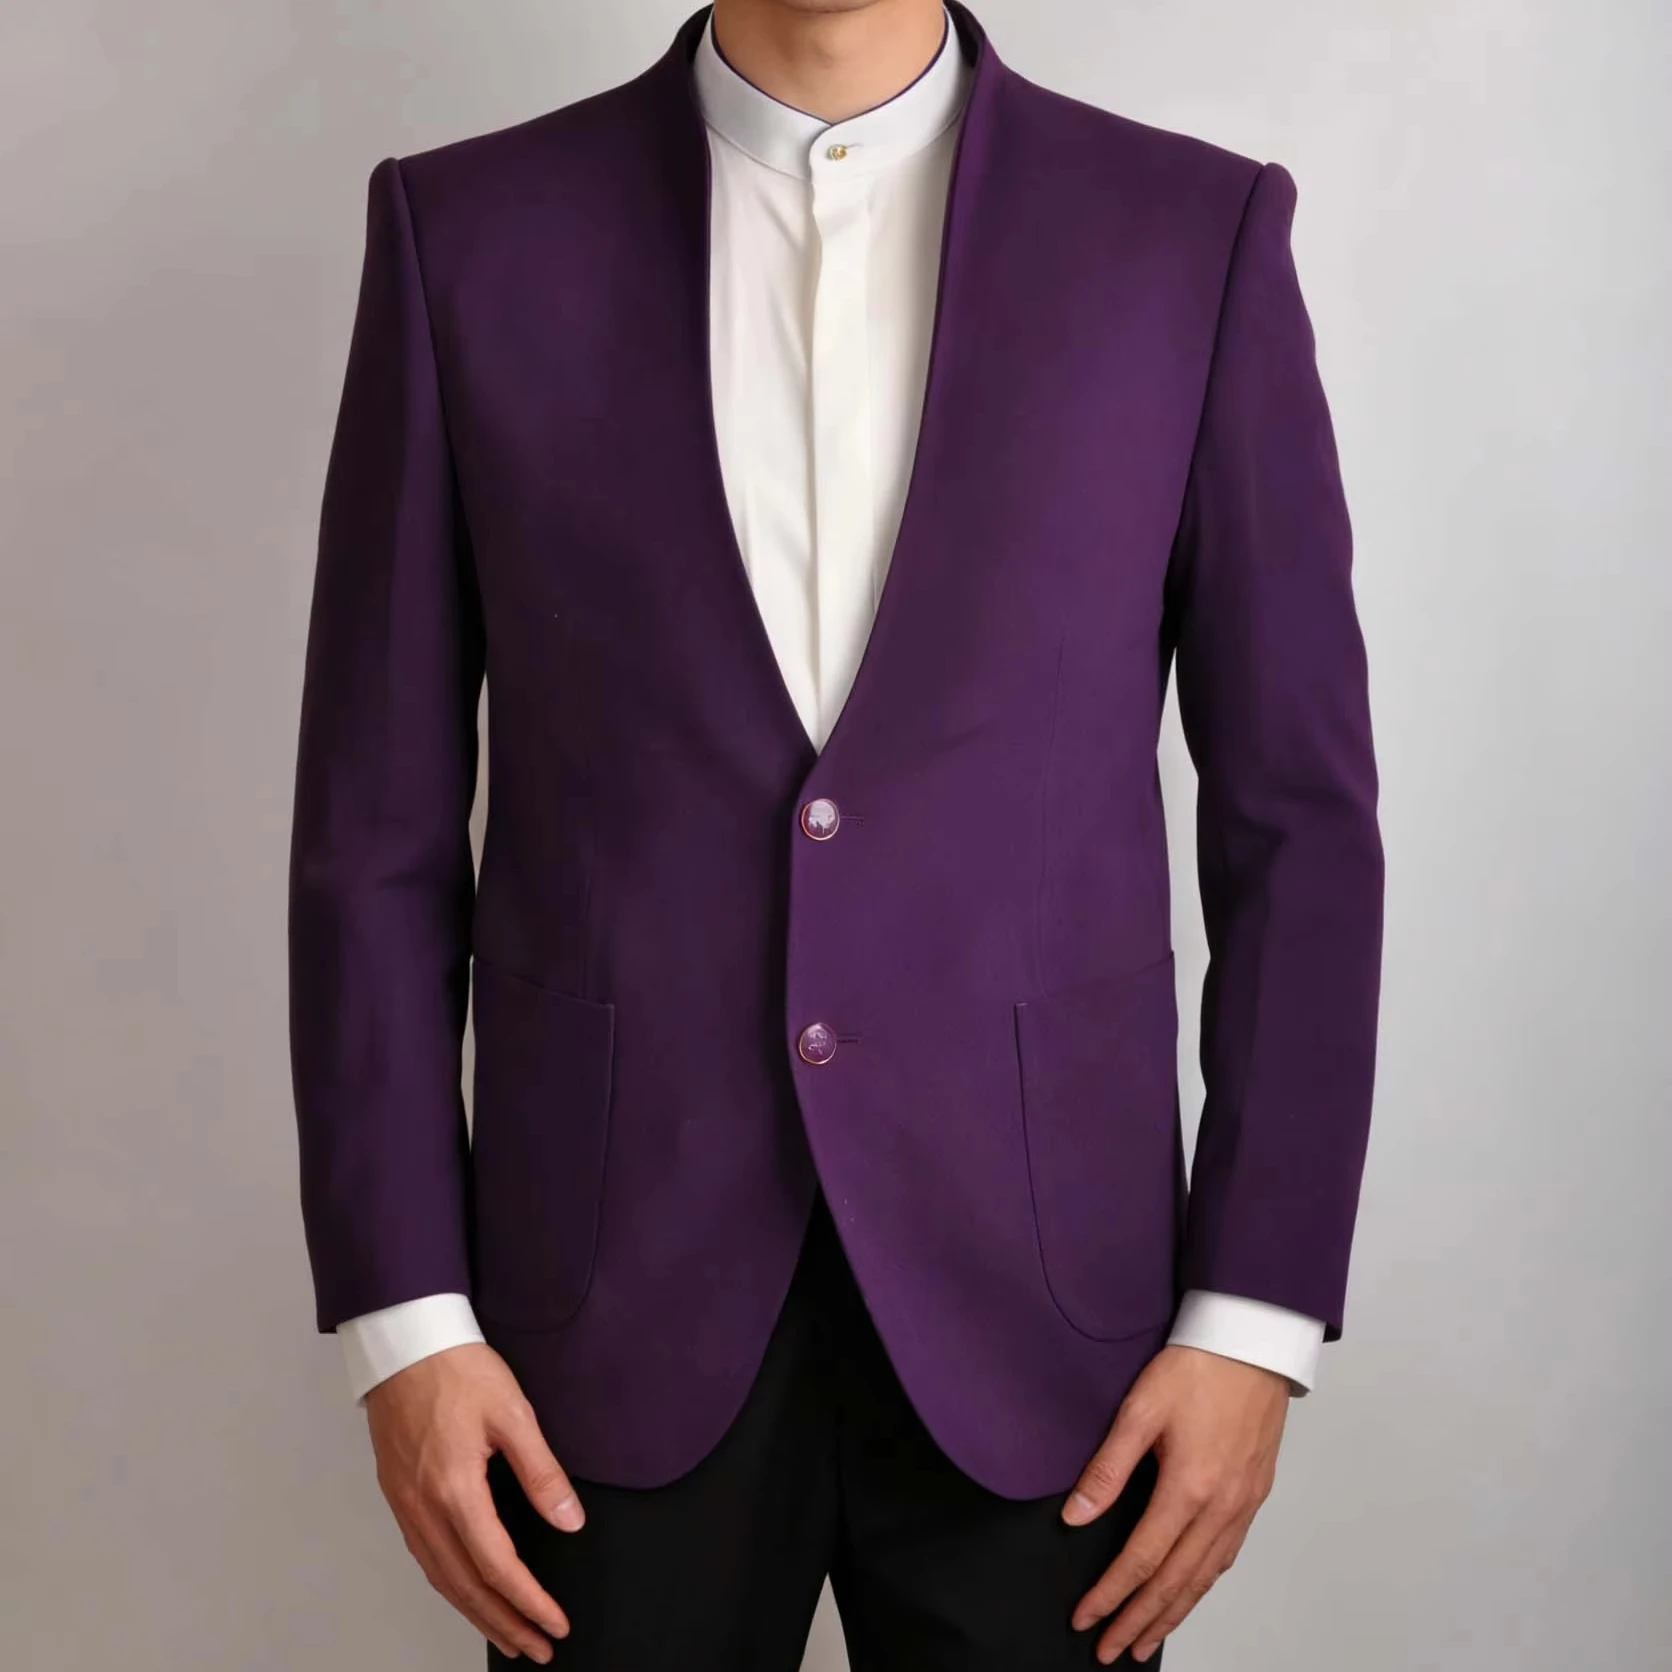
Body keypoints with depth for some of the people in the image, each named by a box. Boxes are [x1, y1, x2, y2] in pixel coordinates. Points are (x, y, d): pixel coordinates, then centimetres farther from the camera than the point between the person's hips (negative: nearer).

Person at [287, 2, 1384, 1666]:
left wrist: (1255, 1316, -5)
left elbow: (1298, 818, 0)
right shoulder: (466, 230, 0)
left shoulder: (1193, 233, 0)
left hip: (1032, 1299, 0)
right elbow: (378, 830, 1)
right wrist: (400, 1317, -4)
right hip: (618, 1305, 0)